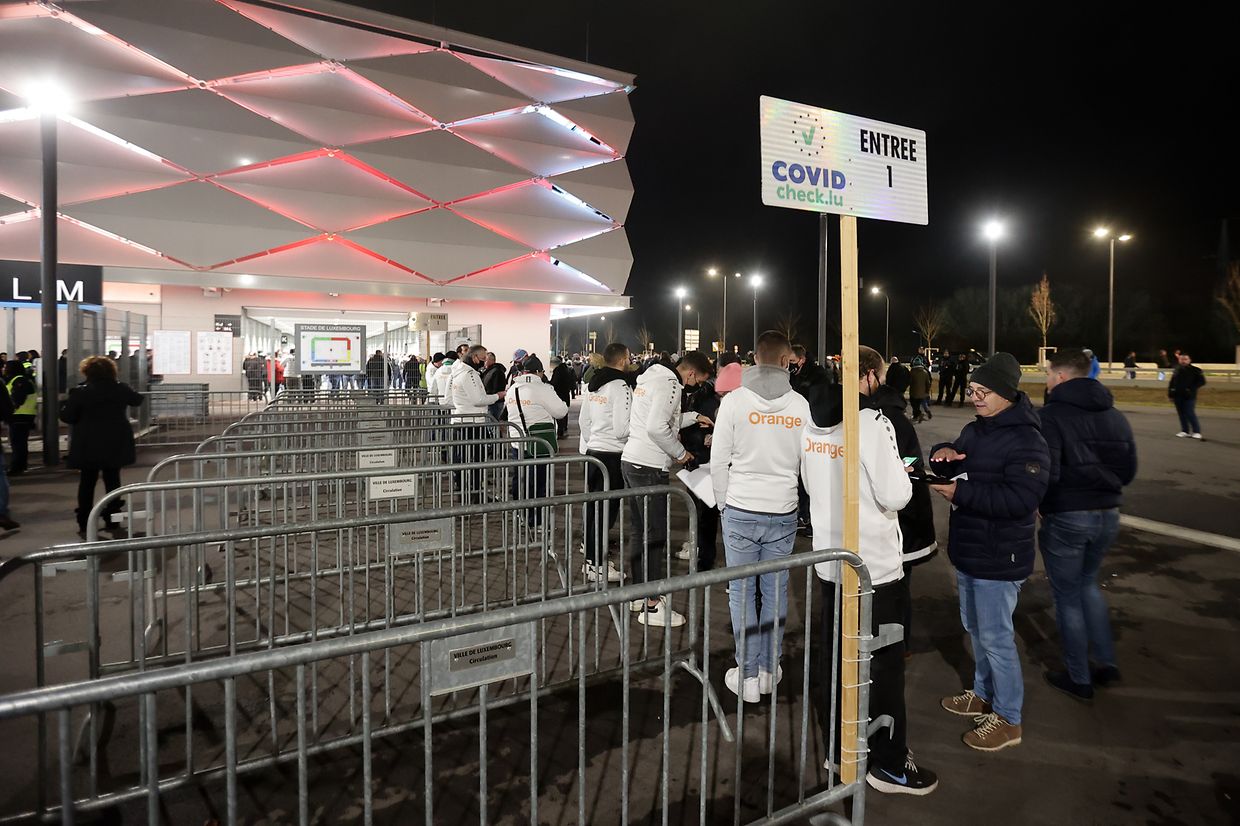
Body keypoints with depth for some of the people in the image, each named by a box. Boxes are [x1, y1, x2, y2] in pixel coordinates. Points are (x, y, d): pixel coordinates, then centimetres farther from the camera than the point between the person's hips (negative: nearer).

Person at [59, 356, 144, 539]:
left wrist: (64, 404, 12)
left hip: (88, 446, -1)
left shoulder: (79, 392, -10)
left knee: (87, 483, 11)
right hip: (115, 445, 1)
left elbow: (66, 417, -7)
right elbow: (137, 399, 16)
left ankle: (84, 526, 14)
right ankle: (113, 524, 8)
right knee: (113, 481, 8)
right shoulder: (121, 389, -3)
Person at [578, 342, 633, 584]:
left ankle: (590, 551, 30)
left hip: (592, 450, 8)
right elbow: (621, 429, -20)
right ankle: (595, 565, 4)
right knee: (607, 508, -2)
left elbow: (583, 420, 17)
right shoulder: (621, 387, -15)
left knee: (594, 503, 18)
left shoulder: (592, 385, 9)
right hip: (612, 454, -8)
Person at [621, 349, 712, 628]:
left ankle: (639, 595, 28)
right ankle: (652, 605, 5)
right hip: (649, 468, -10)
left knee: (639, 530, 16)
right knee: (656, 535, -2)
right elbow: (657, 428, -25)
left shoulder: (651, 377, 15)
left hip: (631, 461, 10)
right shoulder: (669, 385, -14)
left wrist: (693, 416, 25)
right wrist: (680, 453, -12)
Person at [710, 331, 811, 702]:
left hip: (740, 511, -2)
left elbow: (718, 462, -5)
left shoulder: (734, 401, -7)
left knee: (742, 592, 8)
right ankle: (770, 669, 26)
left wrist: (724, 504, 8)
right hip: (783, 512, 2)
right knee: (775, 591, 14)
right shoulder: (801, 405, -3)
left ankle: (748, 675, 15)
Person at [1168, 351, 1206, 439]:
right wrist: (1170, 394, 9)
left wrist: (1191, 389, -15)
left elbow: (1202, 382, -6)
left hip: (1189, 397, -5)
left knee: (1190, 414, -9)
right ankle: (1185, 431, 17)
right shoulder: (1177, 370, 10)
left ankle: (1196, 431, -1)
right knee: (1182, 414, 9)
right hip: (1178, 396, 5)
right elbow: (1172, 383, 14)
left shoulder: (1195, 370, -4)